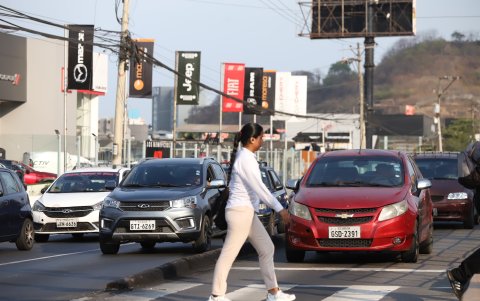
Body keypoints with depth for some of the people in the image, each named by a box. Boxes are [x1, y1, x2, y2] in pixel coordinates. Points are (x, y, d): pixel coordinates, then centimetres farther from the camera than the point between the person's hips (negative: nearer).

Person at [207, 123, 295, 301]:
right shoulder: (245, 159, -15)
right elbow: (259, 187, -20)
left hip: (248, 212, 10)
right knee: (229, 254, -5)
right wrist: (280, 209, -19)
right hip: (240, 211, -10)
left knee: (267, 249, 12)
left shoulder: (246, 157, 14)